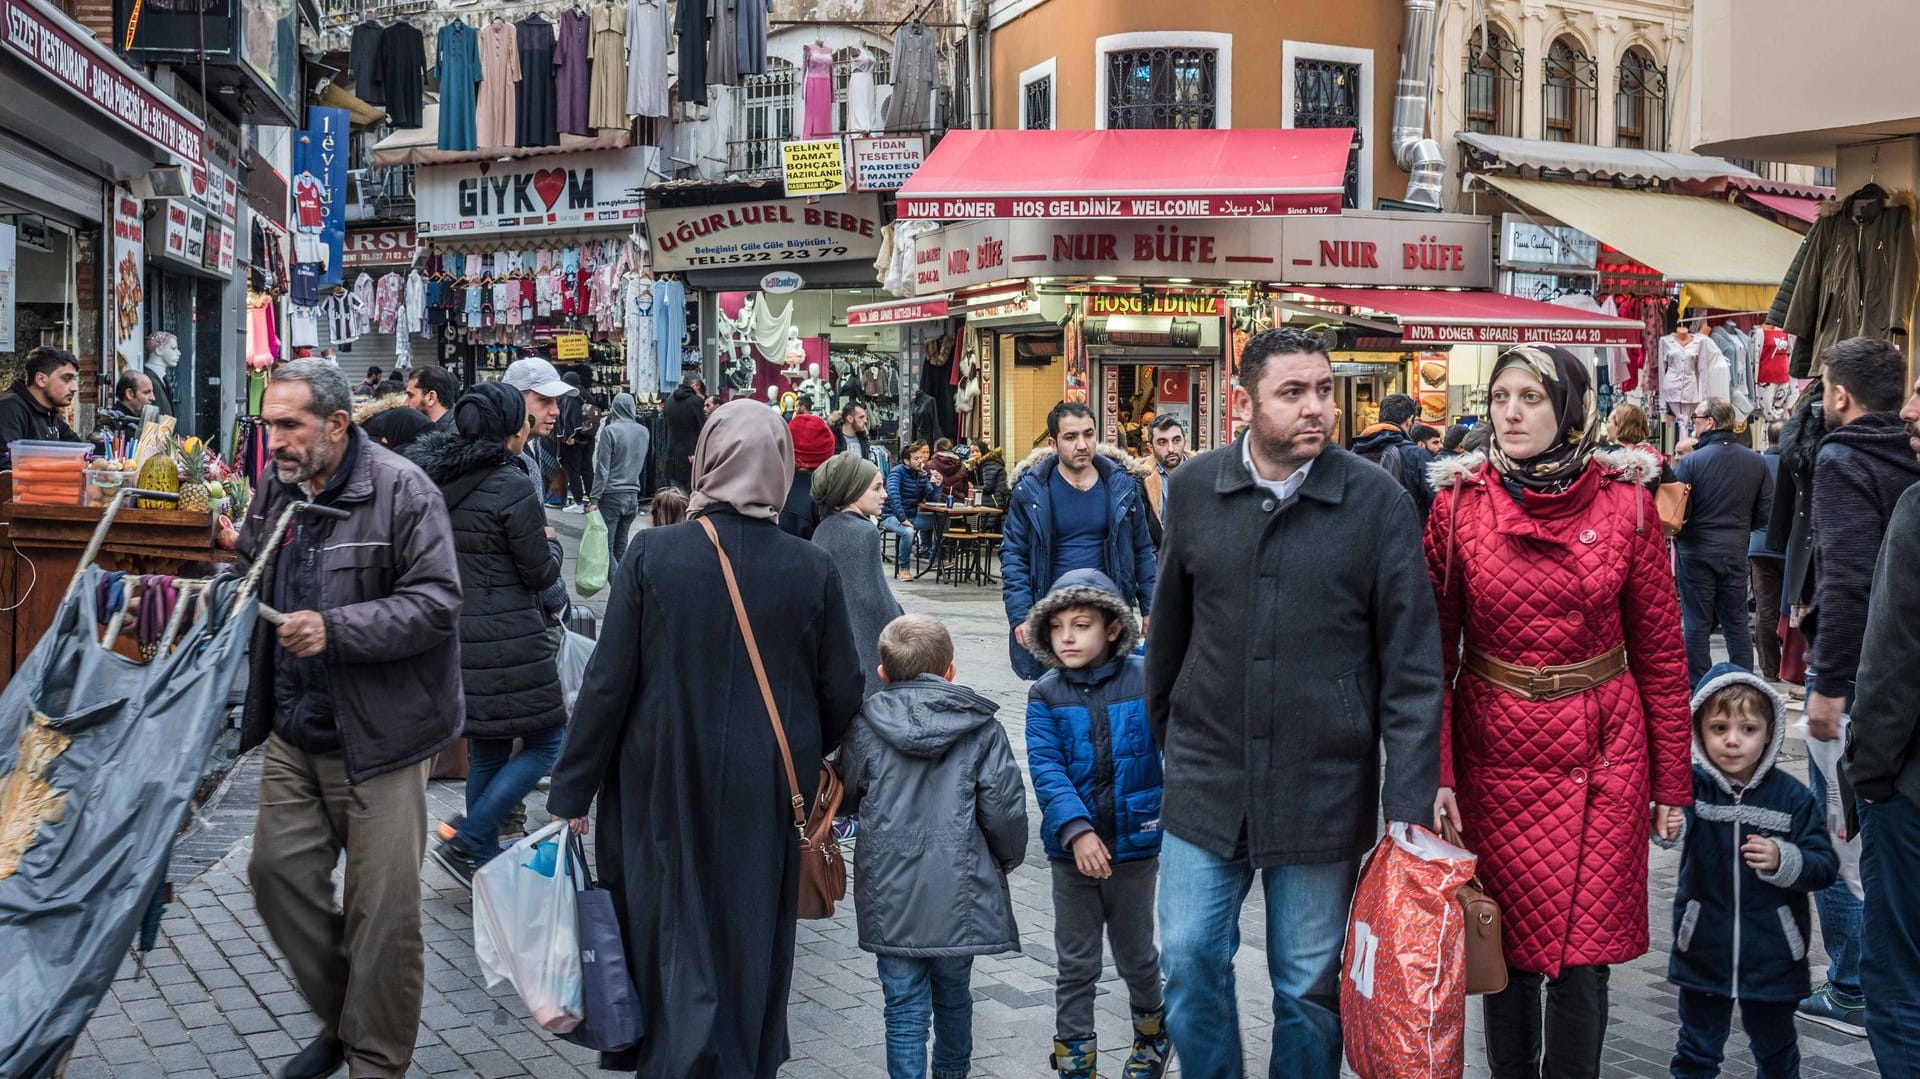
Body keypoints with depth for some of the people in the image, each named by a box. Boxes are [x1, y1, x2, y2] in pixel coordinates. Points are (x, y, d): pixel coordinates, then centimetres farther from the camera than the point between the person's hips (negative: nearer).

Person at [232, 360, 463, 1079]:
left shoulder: (403, 491, -14)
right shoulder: (275, 490, 7)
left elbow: (436, 604, -19)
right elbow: (247, 576, 25)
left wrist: (335, 631, -26)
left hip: (377, 740, -7)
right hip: (294, 732, 7)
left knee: (382, 908, 0)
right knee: (278, 873, 11)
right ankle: (339, 1021, 33)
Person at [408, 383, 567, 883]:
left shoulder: (431, 477, 6)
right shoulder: (509, 486, -16)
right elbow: (540, 573, -9)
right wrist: (551, 545, 11)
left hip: (452, 634, 8)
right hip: (506, 641, -8)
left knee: (486, 751, 17)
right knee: (545, 741, 4)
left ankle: (483, 858, 23)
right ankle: (465, 841, 0)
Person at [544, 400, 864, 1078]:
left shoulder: (652, 554, -11)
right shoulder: (811, 569, -8)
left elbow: (608, 683, -10)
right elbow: (843, 694, -1)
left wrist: (572, 792, 0)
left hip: (663, 792, -1)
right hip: (766, 797, 1)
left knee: (665, 940, 13)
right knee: (750, 948, 16)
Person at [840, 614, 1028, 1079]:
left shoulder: (866, 728, -4)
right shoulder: (982, 729, -5)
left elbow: (846, 798, 8)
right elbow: (1004, 809, -6)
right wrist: (1008, 858, 13)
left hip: (890, 897, -1)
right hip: (961, 896, 1)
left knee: (905, 1007, 6)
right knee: (953, 994, 22)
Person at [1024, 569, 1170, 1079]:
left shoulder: (1146, 681, -9)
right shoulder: (1045, 695, -5)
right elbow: (1046, 768, -13)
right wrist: (1076, 830, -26)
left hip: (1134, 843, -1)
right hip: (1072, 848, 1)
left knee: (1136, 955, 17)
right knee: (1075, 964, 11)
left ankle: (1152, 1033, 43)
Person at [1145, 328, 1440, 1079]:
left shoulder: (1379, 502, -8)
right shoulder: (1194, 488, 0)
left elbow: (1412, 665, -8)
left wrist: (1409, 810, -11)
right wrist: (1158, 731, 17)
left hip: (1324, 787, -2)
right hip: (1206, 780, 2)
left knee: (1309, 986, 10)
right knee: (1190, 960, 7)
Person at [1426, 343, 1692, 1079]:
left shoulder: (1626, 502, -4)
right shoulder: (1458, 502, -3)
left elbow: (1661, 650, 2)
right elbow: (1433, 649, 0)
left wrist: (1671, 781, 3)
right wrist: (1435, 771, -7)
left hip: (1600, 755, 0)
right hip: (1494, 753, 1)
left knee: (1583, 953, 2)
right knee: (1505, 946, 9)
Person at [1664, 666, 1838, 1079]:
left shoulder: (1791, 796, -8)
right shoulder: (1692, 785, -11)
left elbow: (1825, 865, -7)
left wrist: (1783, 862, -25)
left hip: (1772, 953, 1)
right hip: (1704, 949, -1)